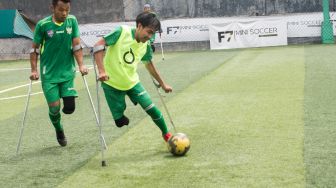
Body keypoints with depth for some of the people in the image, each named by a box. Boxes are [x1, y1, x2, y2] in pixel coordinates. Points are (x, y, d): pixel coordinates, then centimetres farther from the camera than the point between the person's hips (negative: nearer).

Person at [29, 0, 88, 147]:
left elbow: (76, 45, 0)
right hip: (49, 74, -2)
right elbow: (34, 49, 0)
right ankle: (59, 130, 27)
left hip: (68, 72, 2)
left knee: (69, 108, -7)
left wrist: (81, 65, -9)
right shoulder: (43, 25, -9)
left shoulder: (72, 21, -3)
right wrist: (34, 70, -6)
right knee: (54, 107, -5)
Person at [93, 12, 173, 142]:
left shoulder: (146, 46, -3)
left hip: (132, 82, 4)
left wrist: (163, 84, 22)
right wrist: (101, 70, -29)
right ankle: (121, 115, 32)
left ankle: (166, 134, 18)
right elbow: (98, 45, -21)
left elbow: (149, 65, 15)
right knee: (120, 121, -3)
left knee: (151, 109, -4)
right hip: (112, 83, -4)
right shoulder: (122, 32, -20)